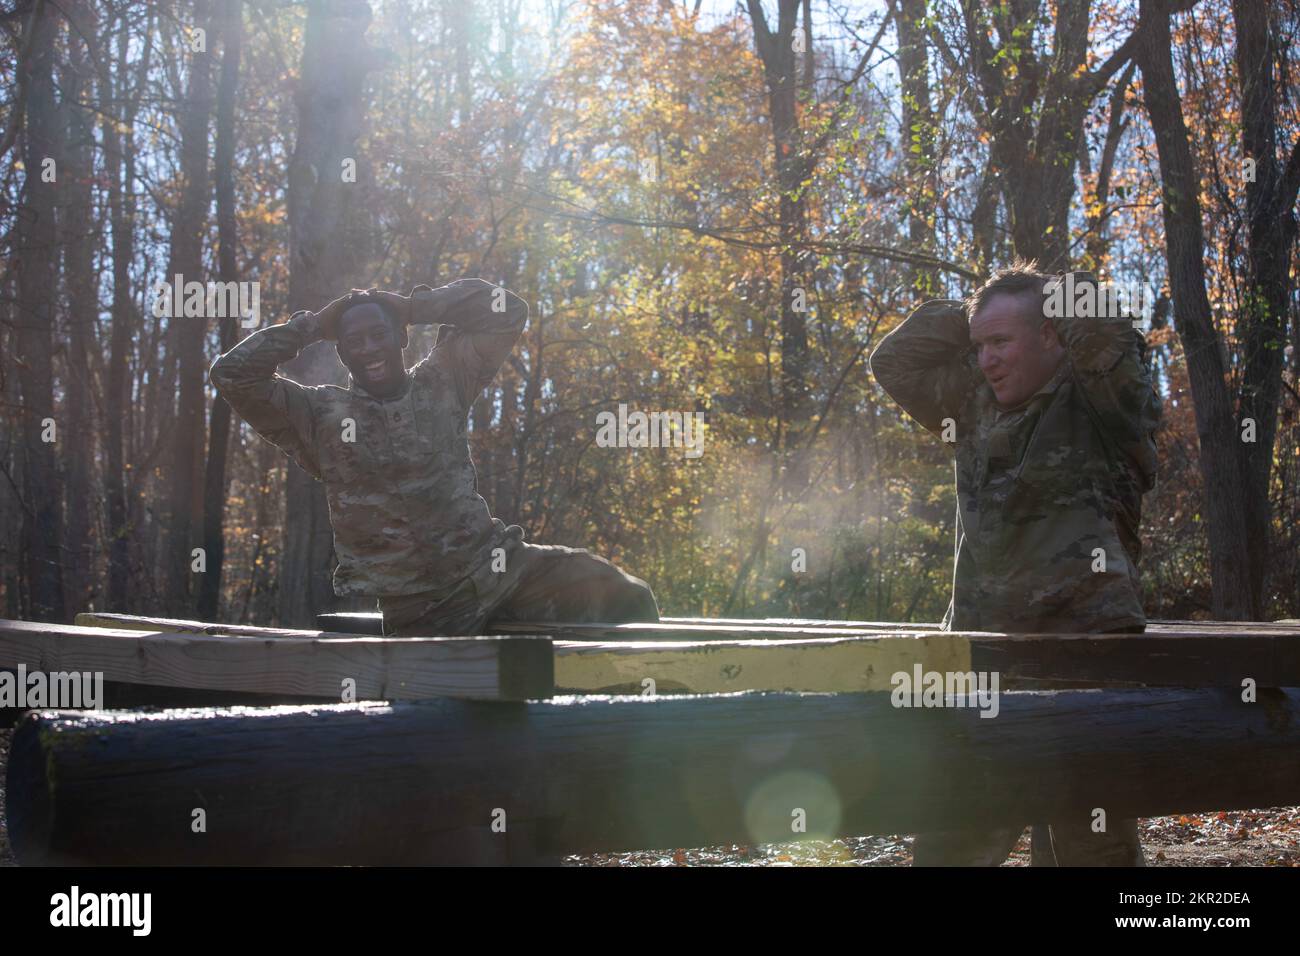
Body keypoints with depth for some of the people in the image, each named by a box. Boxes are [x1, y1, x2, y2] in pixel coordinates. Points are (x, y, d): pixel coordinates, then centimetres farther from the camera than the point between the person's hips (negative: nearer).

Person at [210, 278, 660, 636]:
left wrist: (415, 306, 7)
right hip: (417, 607, -2)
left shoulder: (443, 382, 11)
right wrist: (313, 325, 3)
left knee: (626, 598, -11)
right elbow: (232, 374, -1)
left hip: (496, 565, 2)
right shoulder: (319, 414, 6)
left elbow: (506, 312, 11)